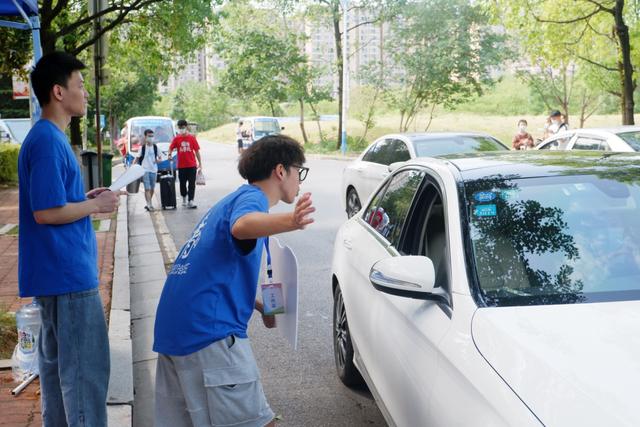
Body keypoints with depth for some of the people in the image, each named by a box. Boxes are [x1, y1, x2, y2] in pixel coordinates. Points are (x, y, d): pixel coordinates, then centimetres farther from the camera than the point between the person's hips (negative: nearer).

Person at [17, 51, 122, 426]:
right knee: (86, 367, -3)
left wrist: (87, 198, 8)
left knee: (57, 361, 17)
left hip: (58, 272, 10)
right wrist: (96, 205, -10)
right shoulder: (48, 142, -17)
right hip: (68, 273, -10)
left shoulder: (50, 138, 14)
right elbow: (45, 212, -21)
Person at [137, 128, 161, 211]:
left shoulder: (155, 147, 6)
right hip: (145, 170, -4)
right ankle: (150, 205, -17)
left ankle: (149, 204, 25)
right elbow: (138, 159, 2)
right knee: (147, 188, -12)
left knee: (152, 188, 11)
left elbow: (159, 158, 13)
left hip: (154, 170, 4)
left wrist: (158, 160, -10)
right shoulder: (142, 148, -2)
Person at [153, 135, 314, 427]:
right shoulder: (252, 198, -5)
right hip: (209, 329, -10)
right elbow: (242, 226, -33)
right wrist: (289, 222, -51)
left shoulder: (233, 199, 25)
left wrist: (260, 307, 31)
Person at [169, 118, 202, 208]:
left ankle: (190, 201, -6)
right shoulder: (176, 138, 2)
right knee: (182, 183, 12)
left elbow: (197, 151, 3)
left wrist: (200, 163, 2)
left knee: (192, 184, -5)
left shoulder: (192, 138, 0)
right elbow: (171, 148, 3)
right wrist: (169, 154, -19)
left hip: (192, 165, -1)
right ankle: (184, 199, 33)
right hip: (181, 165, 1)